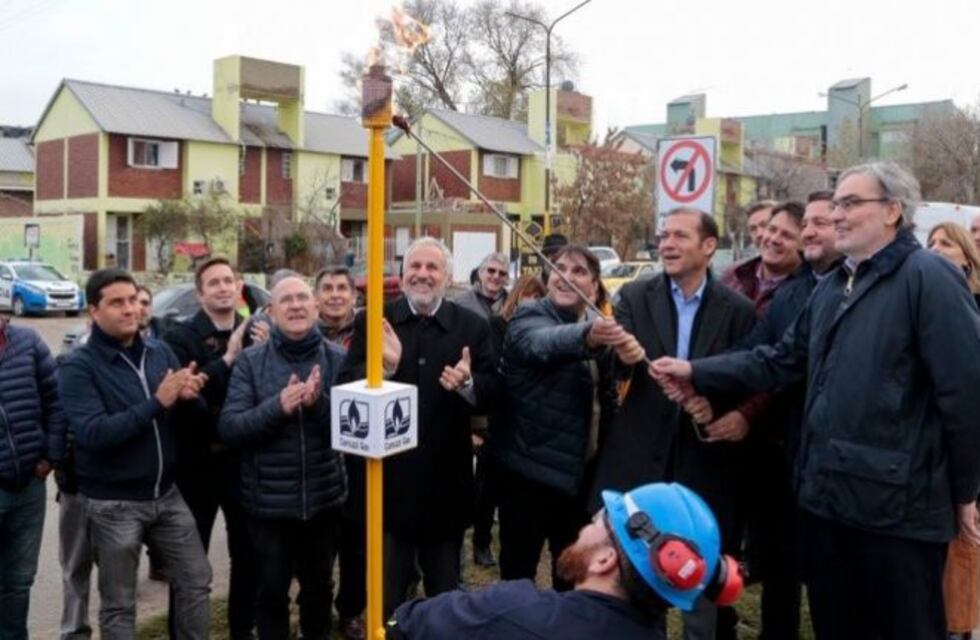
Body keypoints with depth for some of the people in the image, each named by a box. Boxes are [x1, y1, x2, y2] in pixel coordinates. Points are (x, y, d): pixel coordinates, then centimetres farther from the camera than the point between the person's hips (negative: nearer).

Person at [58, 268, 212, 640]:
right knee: (119, 604, 11)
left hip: (167, 494, 5)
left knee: (196, 580, 13)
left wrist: (189, 396, -17)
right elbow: (93, 433, -25)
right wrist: (157, 402, -28)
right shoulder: (79, 366, -11)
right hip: (113, 503, -5)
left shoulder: (161, 352, 3)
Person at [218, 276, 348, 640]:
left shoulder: (337, 359, -2)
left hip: (324, 498, 2)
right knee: (270, 592, 14)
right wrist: (277, 406, -27)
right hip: (268, 501, -1)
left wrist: (320, 402, -25)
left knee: (318, 587, 21)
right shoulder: (250, 362, -5)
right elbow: (228, 429, -12)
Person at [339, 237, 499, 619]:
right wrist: (384, 368, -28)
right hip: (388, 477, -1)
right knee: (386, 591, 16)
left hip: (445, 480, 1)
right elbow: (346, 386, -10)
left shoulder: (473, 326, -1)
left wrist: (468, 384, -26)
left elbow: (493, 392, -5)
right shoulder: (372, 323, -2)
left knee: (445, 591, 20)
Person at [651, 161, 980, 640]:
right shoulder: (831, 286, 15)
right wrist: (696, 373, 3)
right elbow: (781, 361, 13)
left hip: (897, 501, -7)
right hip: (827, 494, 8)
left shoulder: (928, 277, -12)